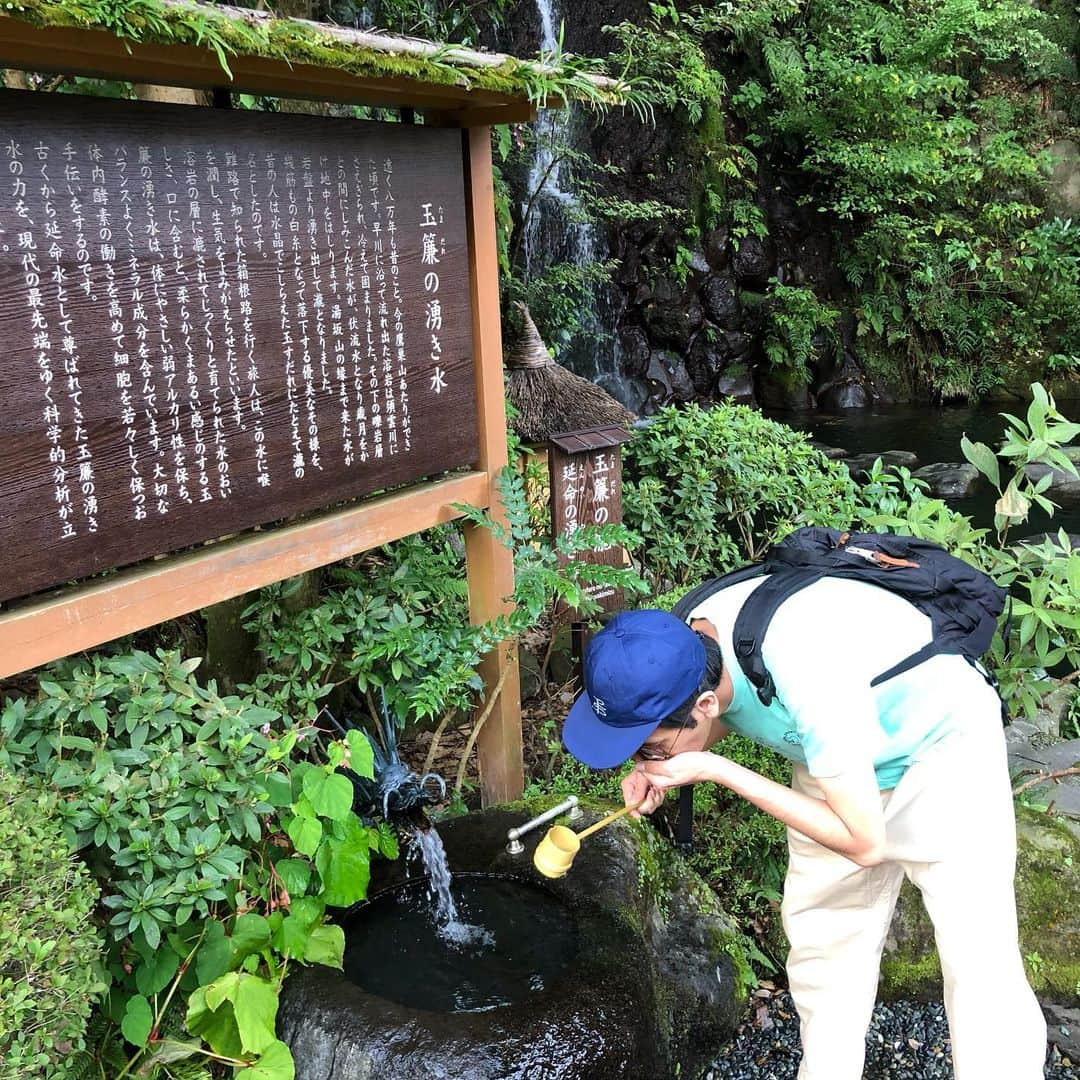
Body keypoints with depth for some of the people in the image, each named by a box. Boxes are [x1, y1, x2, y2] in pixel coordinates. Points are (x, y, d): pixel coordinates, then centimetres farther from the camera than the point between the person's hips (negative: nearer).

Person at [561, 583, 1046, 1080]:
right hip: (839, 756, 6)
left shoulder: (807, 672, -41)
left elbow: (864, 842, -31)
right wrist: (653, 768, -16)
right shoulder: (688, 641, -21)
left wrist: (714, 770, -32)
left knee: (981, 967, -10)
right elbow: (727, 717, 4)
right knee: (821, 943, 9)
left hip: (945, 746, -6)